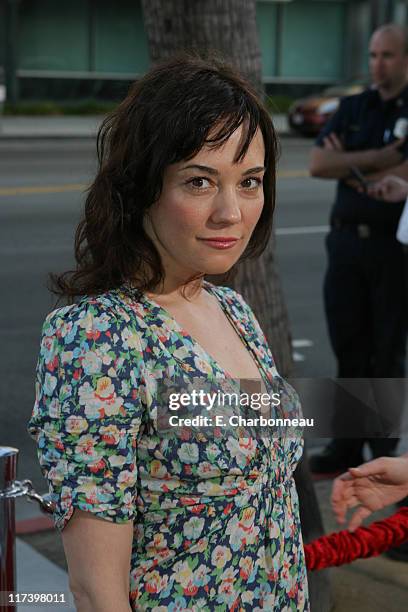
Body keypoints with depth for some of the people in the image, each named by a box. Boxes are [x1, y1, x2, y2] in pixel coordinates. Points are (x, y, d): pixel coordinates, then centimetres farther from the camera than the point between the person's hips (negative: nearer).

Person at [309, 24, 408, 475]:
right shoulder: (353, 108, 10)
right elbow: (318, 164, -4)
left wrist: (350, 167, -6)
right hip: (347, 242, 4)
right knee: (349, 348, 8)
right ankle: (347, 443, 17)